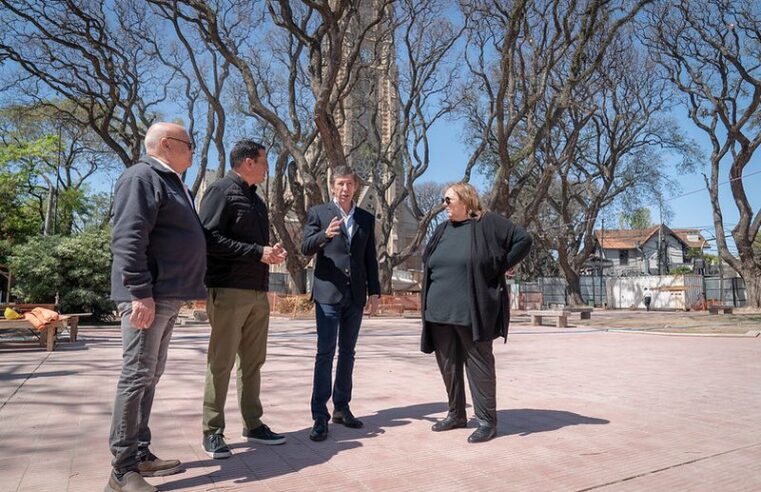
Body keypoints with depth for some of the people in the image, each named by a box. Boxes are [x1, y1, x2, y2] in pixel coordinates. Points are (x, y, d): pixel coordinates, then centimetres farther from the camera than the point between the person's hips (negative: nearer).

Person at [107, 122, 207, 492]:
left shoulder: (170, 182, 22)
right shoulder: (142, 177, -9)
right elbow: (128, 239, -20)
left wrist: (192, 287, 21)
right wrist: (140, 292, -25)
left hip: (168, 296, 10)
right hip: (149, 295, -10)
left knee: (150, 376, 12)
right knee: (137, 375, -6)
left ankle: (140, 454, 22)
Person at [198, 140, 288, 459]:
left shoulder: (256, 200, 20)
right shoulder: (221, 191, -5)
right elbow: (209, 238, -16)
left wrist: (272, 253, 3)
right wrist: (258, 252, -17)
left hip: (258, 292, 8)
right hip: (228, 290, -8)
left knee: (253, 362, 12)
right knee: (221, 363, 0)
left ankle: (253, 424, 23)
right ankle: (212, 432, 11)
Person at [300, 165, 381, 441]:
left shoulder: (367, 218, 12)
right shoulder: (318, 213, 3)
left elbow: (371, 259, 12)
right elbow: (305, 249, -5)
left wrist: (374, 291, 7)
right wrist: (325, 234, -24)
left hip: (355, 295, 4)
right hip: (328, 293, -3)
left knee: (347, 353, 10)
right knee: (325, 353, -5)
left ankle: (341, 408, 21)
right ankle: (320, 416, 1)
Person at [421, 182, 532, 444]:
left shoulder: (487, 223, -3)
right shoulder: (442, 230, 16)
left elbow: (523, 239, -5)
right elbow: (428, 262, 29)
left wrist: (499, 268, -5)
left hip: (472, 311, -6)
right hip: (439, 311, 7)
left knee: (479, 364, 1)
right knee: (448, 365, 12)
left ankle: (487, 421, 12)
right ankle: (456, 414, 27)